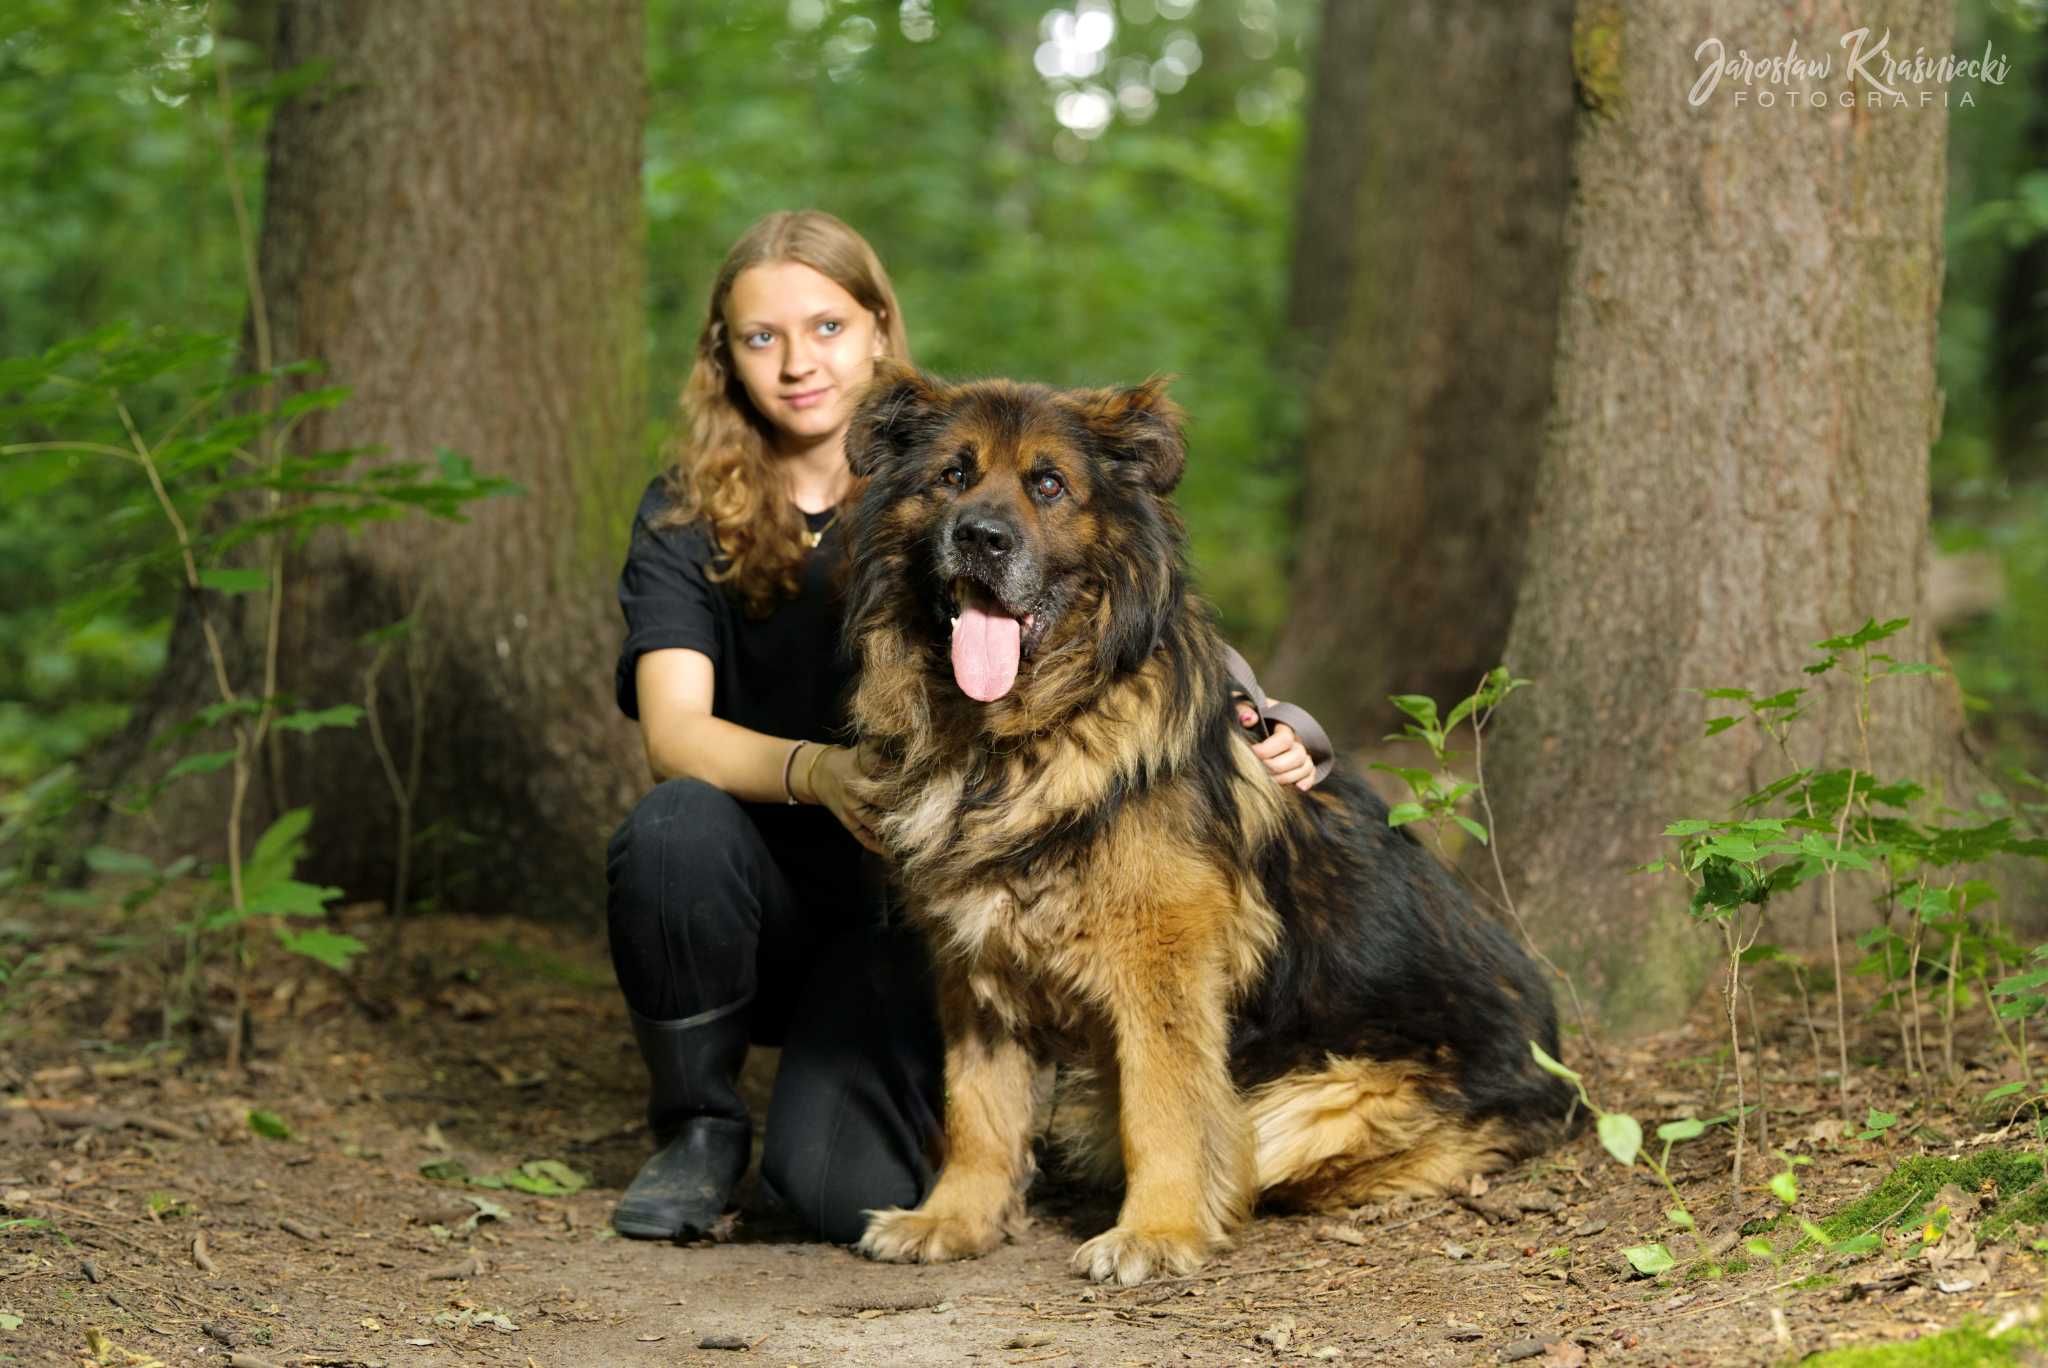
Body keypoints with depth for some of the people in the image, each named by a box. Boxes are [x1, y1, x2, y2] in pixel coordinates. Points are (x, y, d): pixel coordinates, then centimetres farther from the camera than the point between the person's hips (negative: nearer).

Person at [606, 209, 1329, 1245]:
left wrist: (1256, 728, -23)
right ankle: (698, 1130, -5)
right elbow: (674, 731, -15)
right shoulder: (688, 520, -1)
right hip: (761, 907, 2)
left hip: (913, 914, -1)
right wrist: (813, 771, -36)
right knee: (674, 828, -32)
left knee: (847, 1192, -24)